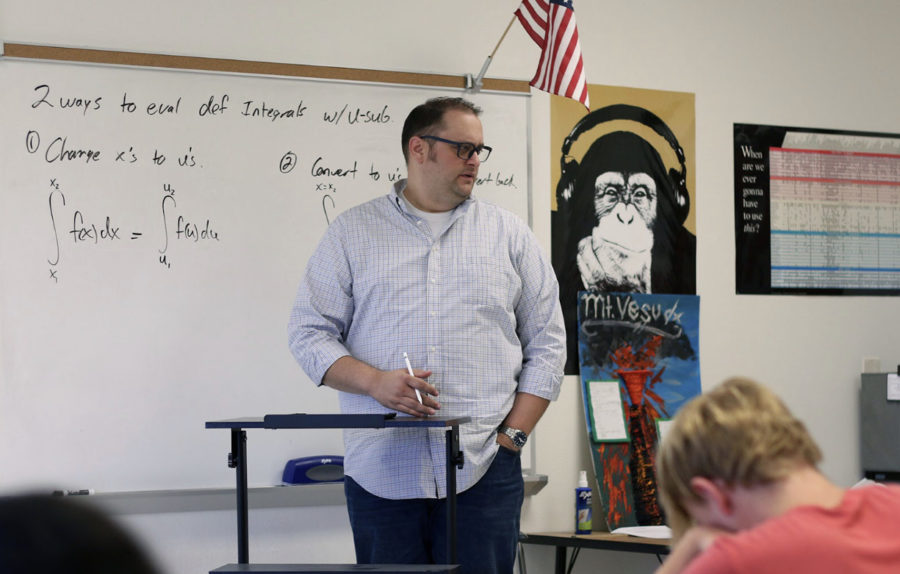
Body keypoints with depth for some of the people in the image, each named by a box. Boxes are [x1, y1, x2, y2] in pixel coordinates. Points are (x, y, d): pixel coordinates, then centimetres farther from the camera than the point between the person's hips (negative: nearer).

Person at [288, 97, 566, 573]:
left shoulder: (509, 234, 13)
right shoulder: (353, 231, 10)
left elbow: (546, 344, 11)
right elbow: (309, 332, 6)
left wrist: (513, 435, 0)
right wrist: (374, 381, -11)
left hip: (483, 473, 0)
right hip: (380, 473, 0)